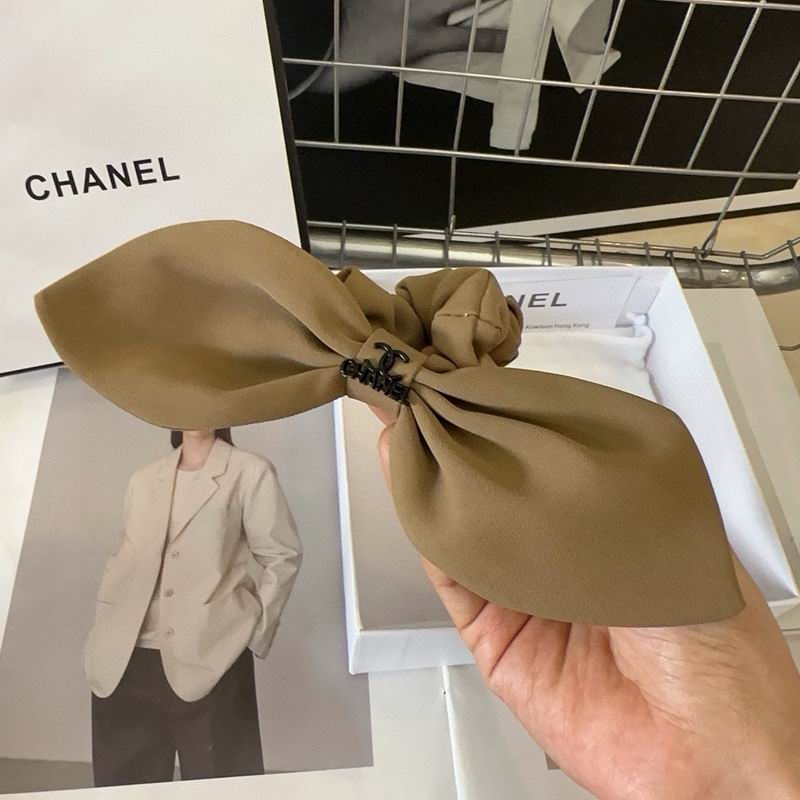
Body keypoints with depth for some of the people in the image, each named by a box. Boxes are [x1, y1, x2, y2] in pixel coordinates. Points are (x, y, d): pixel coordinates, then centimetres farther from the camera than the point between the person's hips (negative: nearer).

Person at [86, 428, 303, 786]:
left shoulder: (250, 472, -1)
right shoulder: (142, 480, 15)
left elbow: (281, 555, -2)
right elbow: (124, 559, 20)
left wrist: (255, 632, -6)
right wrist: (106, 629, 9)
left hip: (210, 661, -4)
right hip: (124, 663, 5)